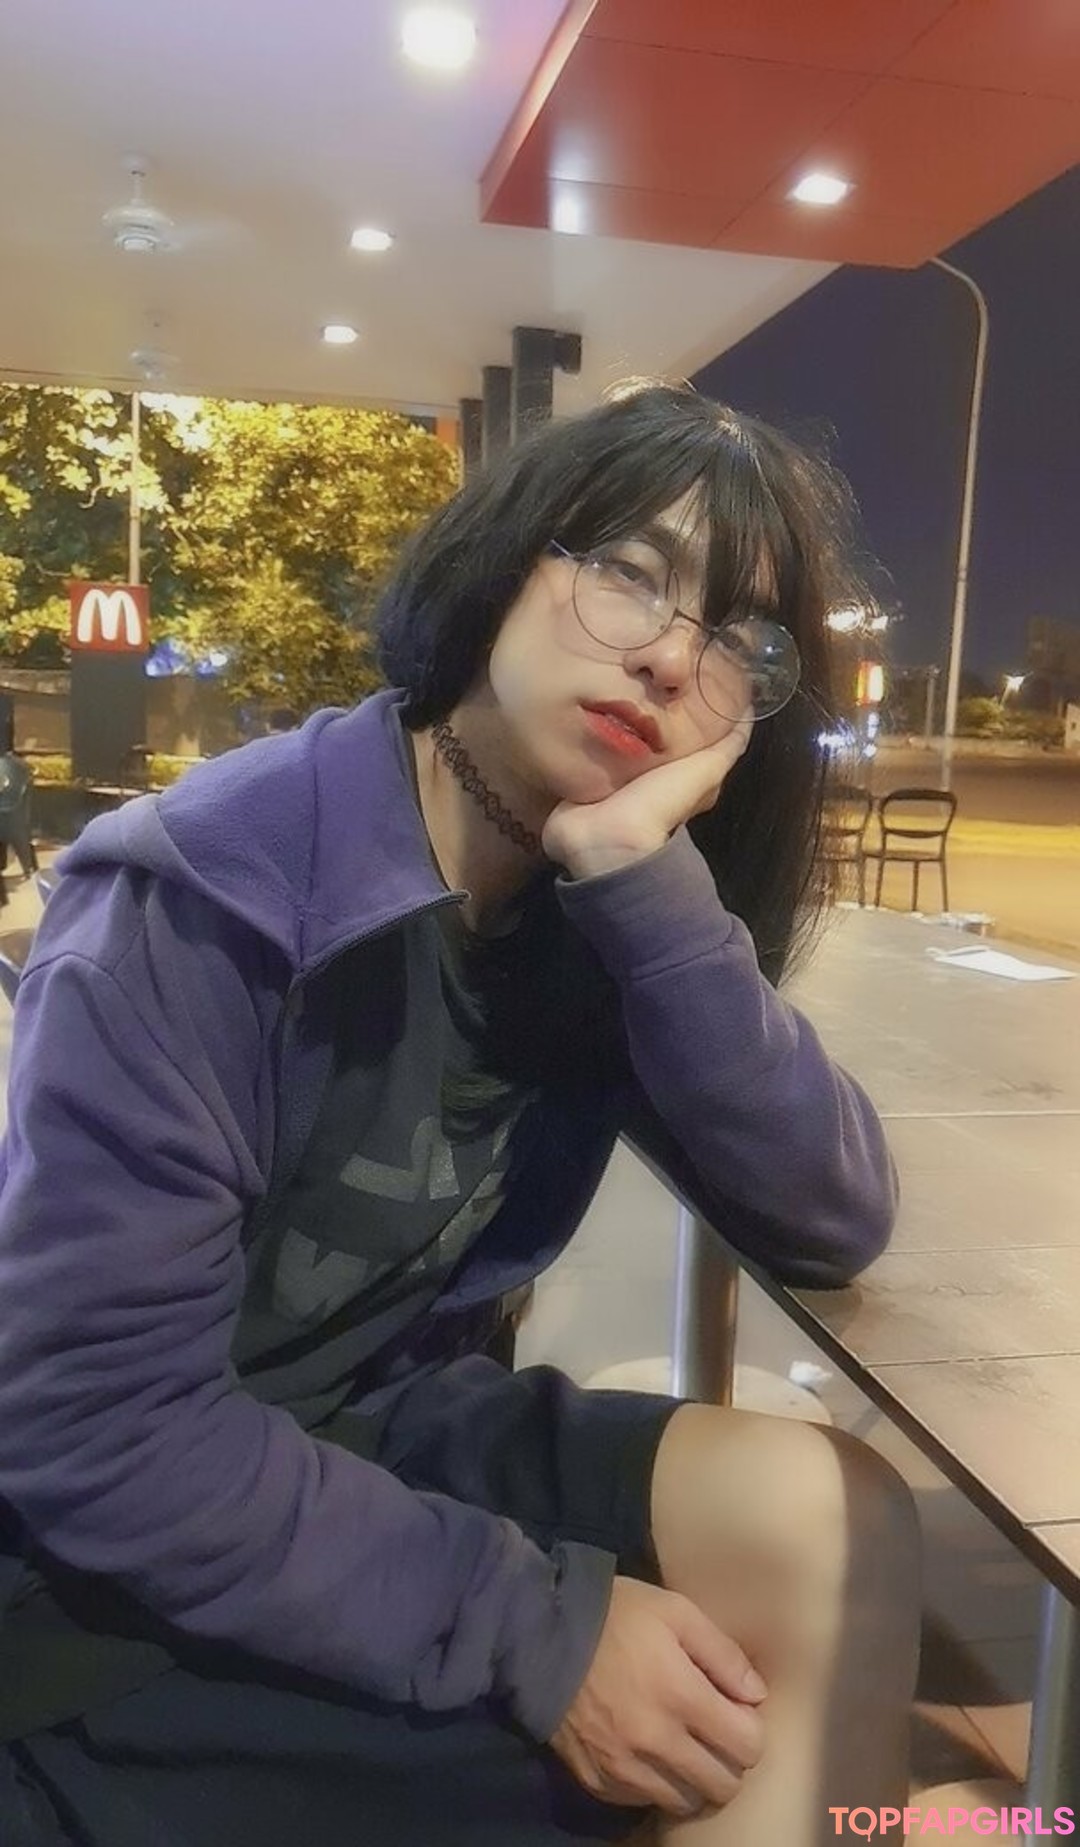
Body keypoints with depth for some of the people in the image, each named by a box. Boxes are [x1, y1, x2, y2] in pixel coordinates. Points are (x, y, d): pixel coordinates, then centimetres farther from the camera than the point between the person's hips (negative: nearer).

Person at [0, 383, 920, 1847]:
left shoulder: (598, 914, -4)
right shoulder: (202, 896, -23)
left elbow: (836, 1227, -13)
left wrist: (644, 884, -25)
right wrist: (540, 1632, -22)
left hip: (392, 1447, 5)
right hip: (121, 1552, -5)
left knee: (828, 1520, -16)